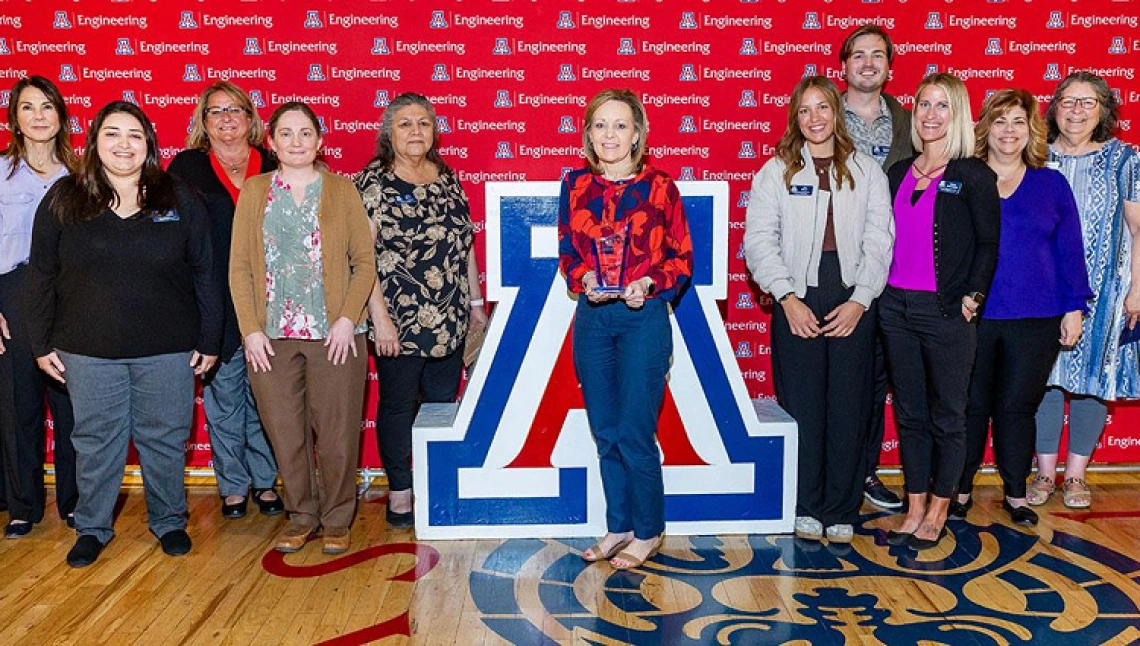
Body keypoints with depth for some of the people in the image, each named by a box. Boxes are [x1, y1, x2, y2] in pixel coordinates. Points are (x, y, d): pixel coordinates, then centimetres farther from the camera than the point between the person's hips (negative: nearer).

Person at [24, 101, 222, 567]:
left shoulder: (180, 199, 1)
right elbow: (41, 276, 6)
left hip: (167, 350, 0)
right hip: (88, 352, 1)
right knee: (95, 442, 10)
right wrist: (42, 344, 4)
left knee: (165, 440, 9)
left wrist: (209, 340, -1)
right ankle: (92, 528, 27)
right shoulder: (64, 200, 3)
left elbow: (204, 273, 2)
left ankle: (168, 521, 27)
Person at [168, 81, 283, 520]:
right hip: (216, 307, -1)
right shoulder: (187, 167, 6)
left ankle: (265, 480, 22)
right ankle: (233, 486, 19)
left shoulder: (274, 168, 8)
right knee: (223, 396, 6)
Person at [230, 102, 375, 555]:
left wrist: (348, 319, -10)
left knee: (337, 433, 1)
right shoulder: (254, 193, 9)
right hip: (272, 336, 2)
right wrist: (250, 329, -4)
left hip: (334, 335, -1)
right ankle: (301, 516, 24)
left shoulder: (341, 190, 5)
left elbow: (364, 261, 2)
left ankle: (337, 520, 18)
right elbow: (239, 266, 6)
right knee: (285, 433, 6)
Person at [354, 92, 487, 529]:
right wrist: (379, 316, -15)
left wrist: (476, 303, 14)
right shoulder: (373, 183, -6)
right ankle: (399, 490, 21)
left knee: (443, 404, 11)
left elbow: (466, 244, 15)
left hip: (450, 321, 5)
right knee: (398, 405, 7)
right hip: (398, 324, -5)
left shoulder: (448, 180, 11)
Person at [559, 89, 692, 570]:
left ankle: (647, 533, 15)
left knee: (635, 433, -3)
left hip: (643, 318, -4)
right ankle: (618, 526, 25)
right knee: (605, 432, 10)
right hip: (592, 318, 4)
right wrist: (584, 279, -10)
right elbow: (566, 251, 10)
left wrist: (649, 283, -17)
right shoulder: (575, 186, 6)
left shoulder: (659, 187, -3)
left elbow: (682, 258, 0)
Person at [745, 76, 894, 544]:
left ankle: (841, 512, 14)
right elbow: (759, 240, -1)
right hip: (797, 300, -1)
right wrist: (787, 298, -10)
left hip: (853, 303, 1)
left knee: (849, 408, 3)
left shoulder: (867, 171, 11)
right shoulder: (776, 171, 7)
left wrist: (860, 300, -6)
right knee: (802, 407, 0)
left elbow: (879, 242, 5)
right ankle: (805, 509, 12)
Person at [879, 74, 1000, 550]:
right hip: (897, 307, 5)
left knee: (947, 416, 5)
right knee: (909, 413, 10)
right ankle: (914, 510, 20)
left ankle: (937, 513, 18)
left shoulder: (973, 176, -4)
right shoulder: (898, 173, 10)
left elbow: (988, 243, -4)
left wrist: (972, 297, -10)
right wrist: (880, 293, 7)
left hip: (947, 312, -5)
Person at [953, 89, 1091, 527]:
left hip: (1035, 319, 1)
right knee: (970, 406, 6)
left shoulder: (1052, 185, 8)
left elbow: (1069, 250, 8)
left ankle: (1016, 494, 21)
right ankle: (960, 490, 19)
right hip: (971, 315, -1)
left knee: (1017, 407, 7)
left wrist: (1074, 308, 2)